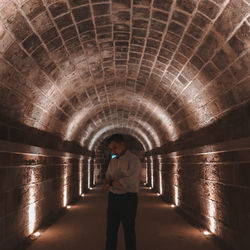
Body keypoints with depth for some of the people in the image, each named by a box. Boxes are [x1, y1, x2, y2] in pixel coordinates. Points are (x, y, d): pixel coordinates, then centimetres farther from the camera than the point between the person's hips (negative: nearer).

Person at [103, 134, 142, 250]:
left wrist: (111, 183, -11)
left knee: (129, 231, 3)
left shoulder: (133, 160, -10)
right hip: (113, 198, 7)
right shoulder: (113, 162, 13)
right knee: (111, 230, 10)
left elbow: (130, 181, -22)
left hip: (128, 199, -6)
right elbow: (108, 179, 12)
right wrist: (108, 184, -12)